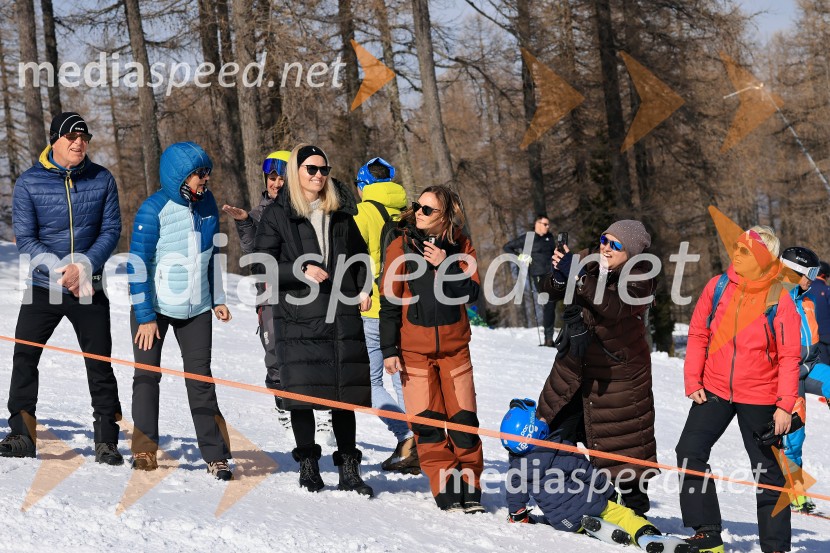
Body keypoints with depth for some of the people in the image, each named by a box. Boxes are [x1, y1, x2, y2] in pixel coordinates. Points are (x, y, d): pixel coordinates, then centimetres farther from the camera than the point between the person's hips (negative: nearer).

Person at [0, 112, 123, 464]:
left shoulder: (102, 180, -1)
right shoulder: (29, 182, -4)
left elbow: (111, 230, -1)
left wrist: (84, 266, -16)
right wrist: (59, 269, -18)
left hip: (89, 288, 0)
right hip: (43, 287, 0)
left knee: (100, 364, 1)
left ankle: (107, 438, 10)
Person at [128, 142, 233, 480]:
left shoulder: (206, 204, 2)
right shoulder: (153, 210, -14)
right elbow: (138, 264, -13)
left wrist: (217, 299, 13)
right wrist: (145, 315, -14)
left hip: (196, 309, 4)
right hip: (154, 307, -4)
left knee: (200, 378, 1)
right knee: (147, 377, 4)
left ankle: (215, 455, 1)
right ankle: (144, 450, 14)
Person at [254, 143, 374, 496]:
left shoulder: (340, 213, 15)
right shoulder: (278, 215, 3)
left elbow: (359, 254, 26)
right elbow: (263, 265, -2)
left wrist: (364, 289, 10)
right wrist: (301, 272, -15)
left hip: (342, 316, 3)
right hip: (299, 318, -3)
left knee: (345, 393, 2)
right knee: (302, 391, -3)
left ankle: (348, 469, 9)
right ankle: (308, 464, 11)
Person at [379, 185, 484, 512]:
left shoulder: (461, 248, 3)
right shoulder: (402, 247, -2)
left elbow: (471, 293, -5)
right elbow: (390, 300, -1)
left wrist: (444, 265, -17)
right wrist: (389, 349, -5)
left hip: (454, 347, 1)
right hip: (414, 349, -1)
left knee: (464, 420, 0)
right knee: (428, 423, -3)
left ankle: (469, 489, 10)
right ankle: (445, 491, 3)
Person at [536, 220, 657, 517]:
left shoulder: (639, 278, -16)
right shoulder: (587, 262, -1)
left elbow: (614, 307, -34)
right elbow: (551, 291, 0)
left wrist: (578, 277, -41)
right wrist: (559, 276, -23)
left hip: (618, 372, -6)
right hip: (575, 364, 6)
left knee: (624, 440, -1)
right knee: (553, 431, 12)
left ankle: (636, 507, 12)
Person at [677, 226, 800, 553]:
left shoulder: (779, 299, -11)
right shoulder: (718, 287, -2)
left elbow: (790, 357, -10)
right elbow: (698, 334, 4)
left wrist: (785, 405, -14)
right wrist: (692, 382, -3)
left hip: (759, 397, -3)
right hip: (714, 389, 3)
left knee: (768, 471, 5)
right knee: (690, 452, -8)